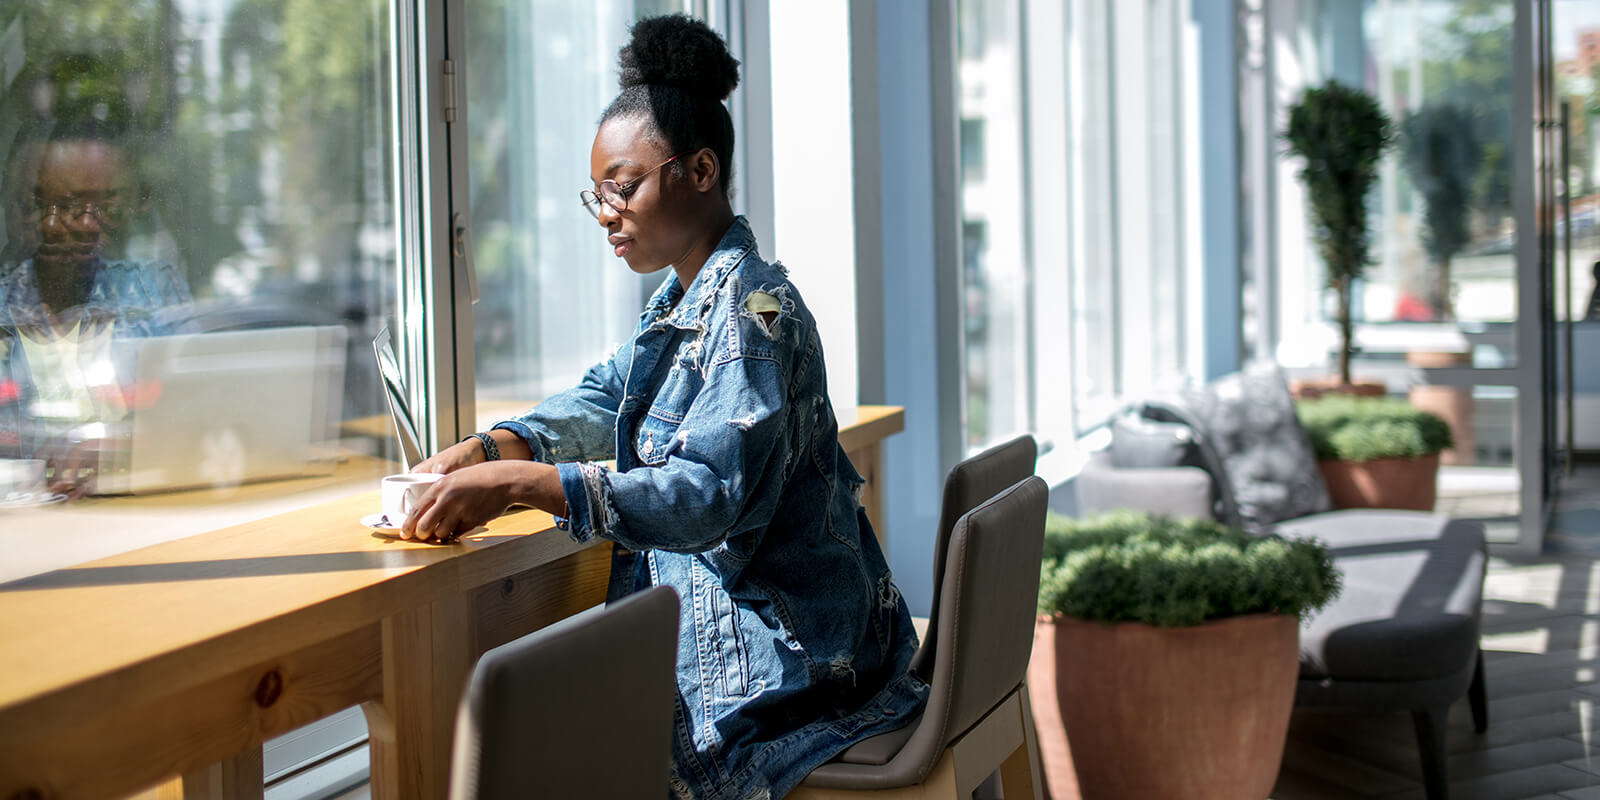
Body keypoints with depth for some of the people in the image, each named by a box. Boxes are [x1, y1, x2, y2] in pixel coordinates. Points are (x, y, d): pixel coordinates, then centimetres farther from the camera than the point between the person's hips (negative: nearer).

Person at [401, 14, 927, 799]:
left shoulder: (753, 309, -20)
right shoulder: (680, 300, 11)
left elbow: (708, 495, -30)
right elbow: (608, 396, 24)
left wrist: (520, 482, -35)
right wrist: (484, 448, 4)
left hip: (765, 667, -9)